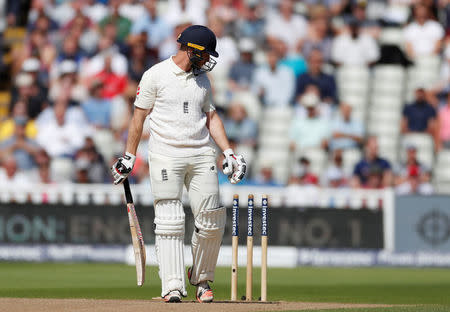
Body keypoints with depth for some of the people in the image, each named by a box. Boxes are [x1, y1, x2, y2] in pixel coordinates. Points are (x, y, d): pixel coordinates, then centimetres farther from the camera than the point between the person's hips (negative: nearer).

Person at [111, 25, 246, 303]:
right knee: (170, 222, -9)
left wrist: (229, 152, 10)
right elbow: (139, 116, 2)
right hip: (166, 156, -5)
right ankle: (173, 287, -9)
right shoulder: (156, 75, -1)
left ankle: (201, 279, 16)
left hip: (201, 155, 5)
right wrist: (129, 157, 0)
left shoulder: (202, 79, 14)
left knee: (212, 222, -2)